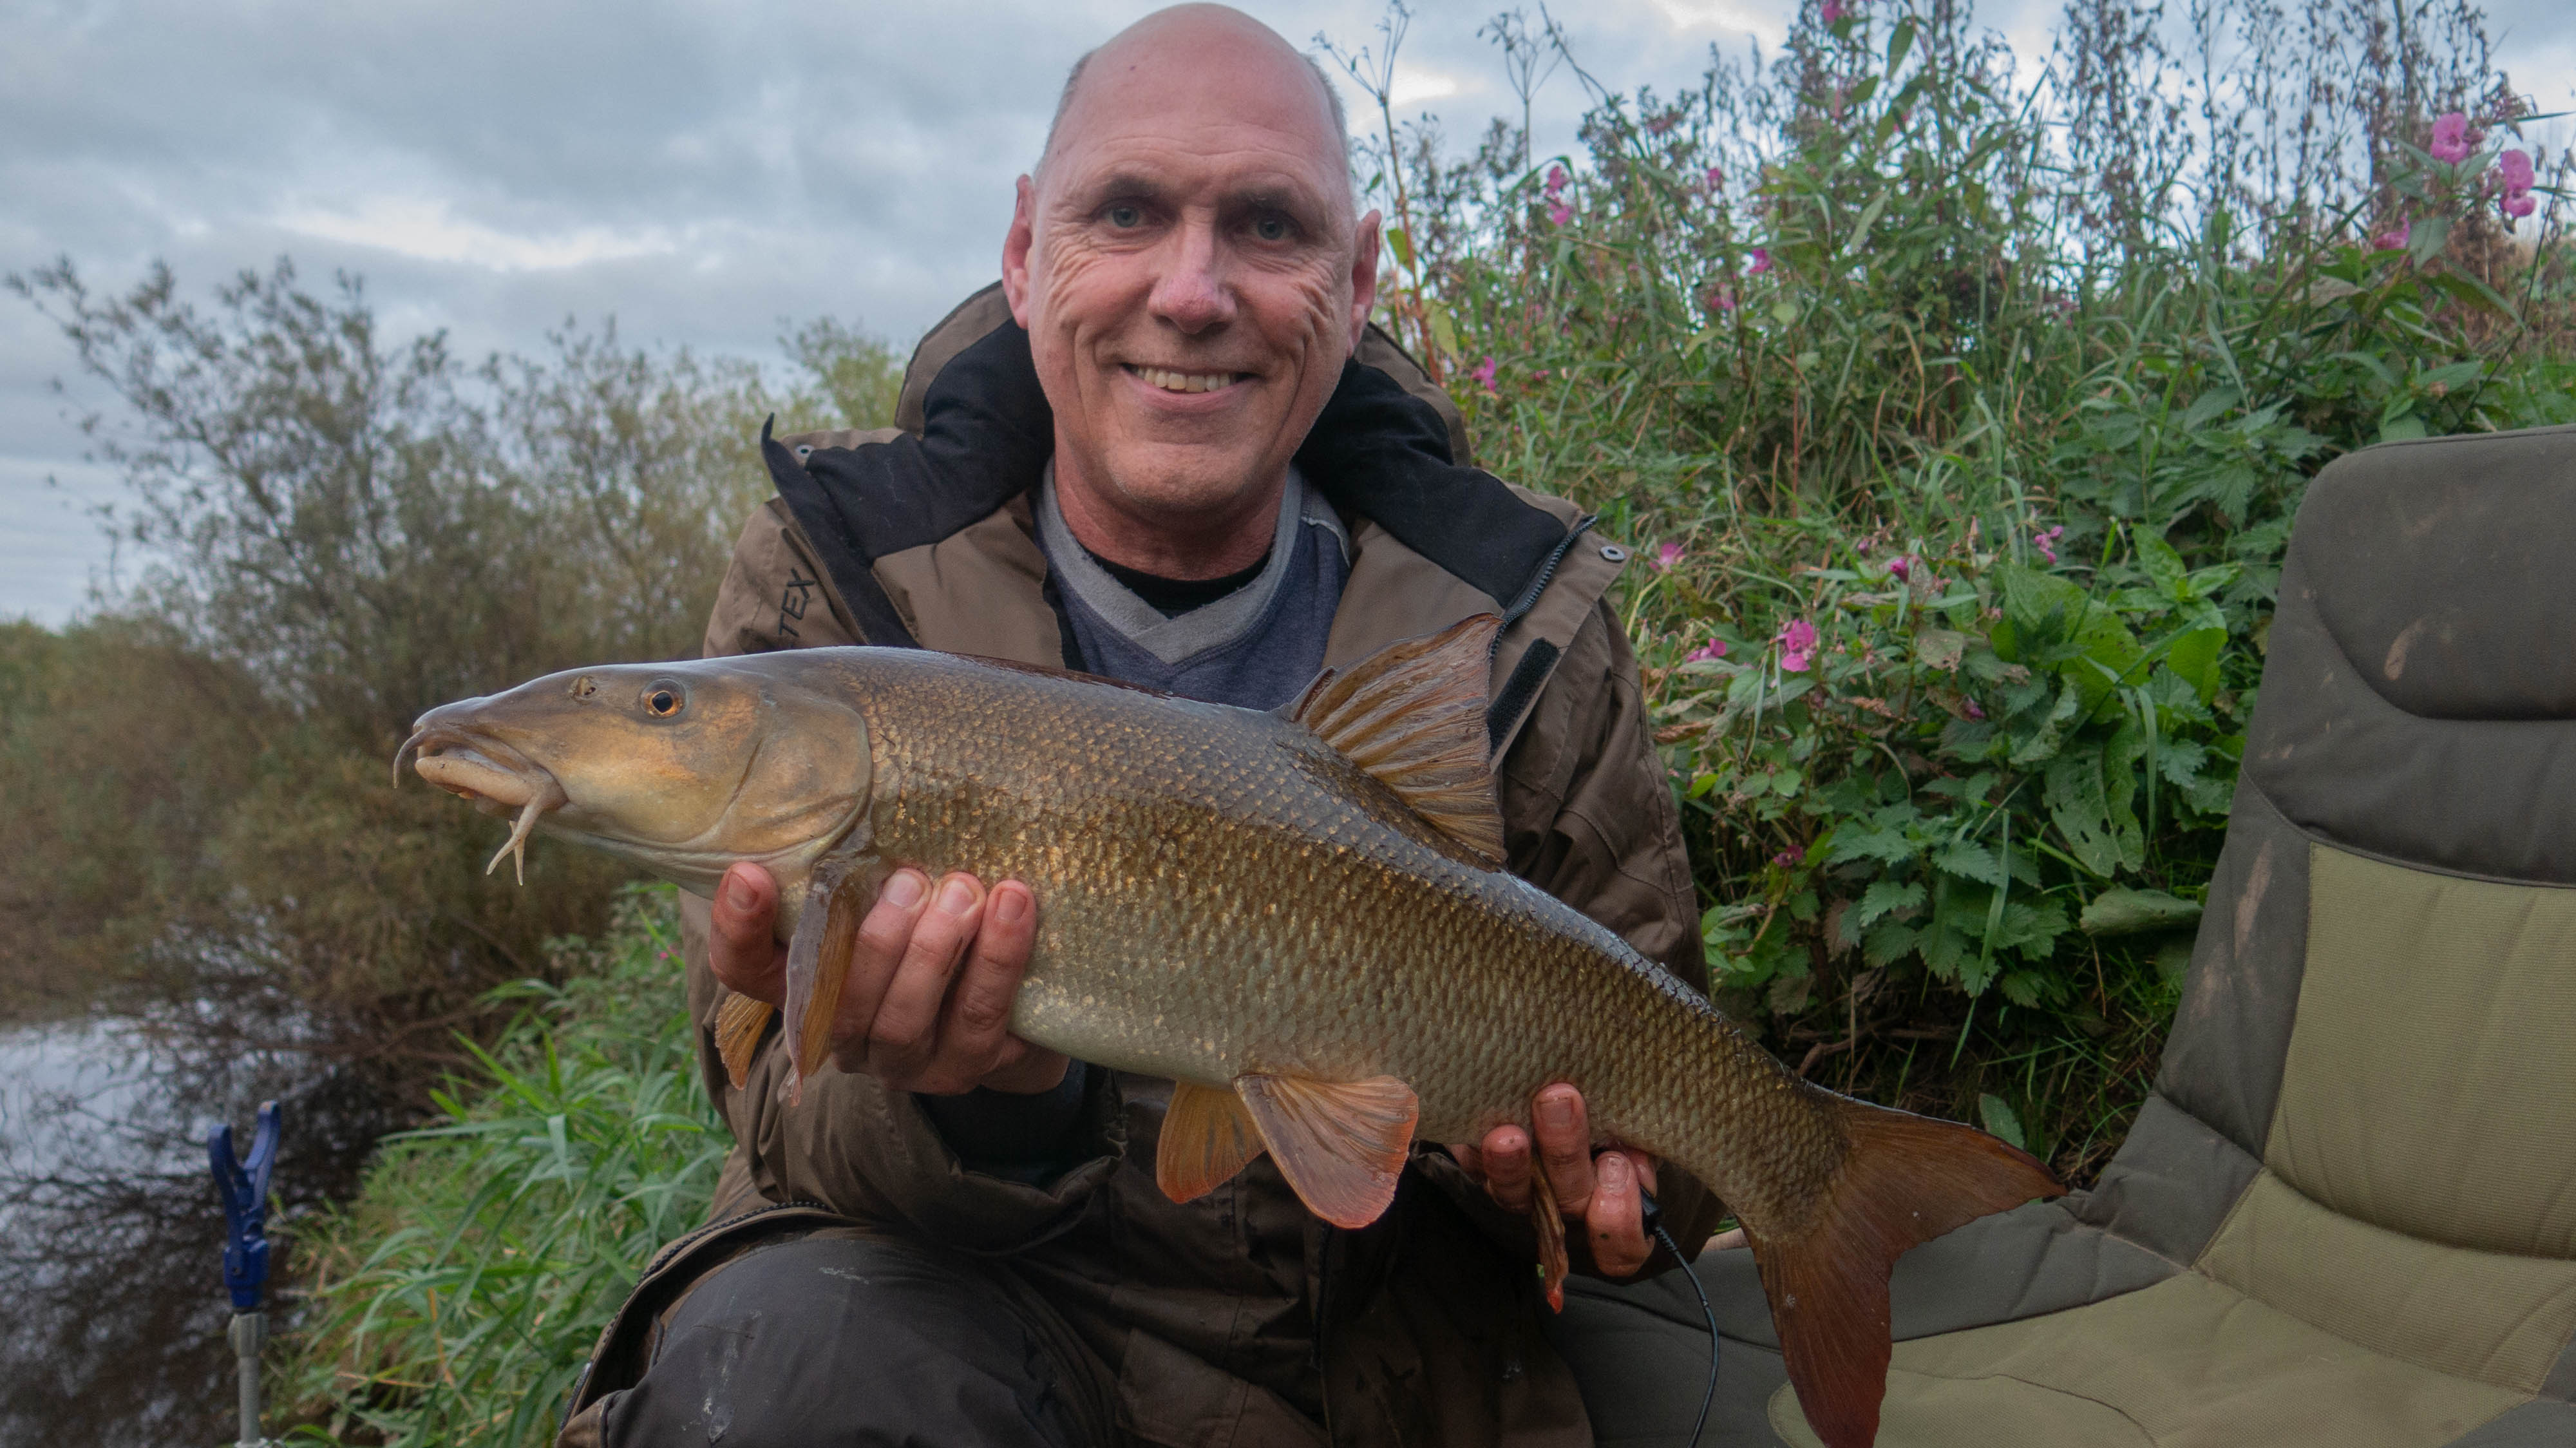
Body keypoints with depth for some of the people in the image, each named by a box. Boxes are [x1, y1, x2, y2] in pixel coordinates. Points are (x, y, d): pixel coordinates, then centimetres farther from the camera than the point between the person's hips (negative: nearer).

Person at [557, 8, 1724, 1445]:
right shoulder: (835, 582, -10)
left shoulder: (1516, 617, -6)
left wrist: (1590, 1169, -18)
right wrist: (973, 1109, -34)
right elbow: (800, 1127, -12)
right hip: (987, 1312, -4)